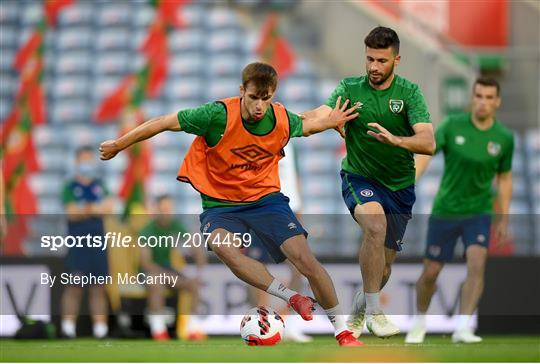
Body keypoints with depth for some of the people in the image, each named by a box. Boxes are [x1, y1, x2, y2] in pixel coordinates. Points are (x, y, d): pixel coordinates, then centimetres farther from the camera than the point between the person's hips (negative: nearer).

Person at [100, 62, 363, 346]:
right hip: (220, 203, -2)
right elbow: (164, 123, -13)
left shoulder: (282, 120, -10)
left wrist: (330, 122, -1)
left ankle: (342, 330, 4)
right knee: (221, 245, -36)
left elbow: (305, 126, 17)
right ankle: (291, 298, -26)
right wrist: (119, 145, -8)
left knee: (304, 259, -14)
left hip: (265, 197, 2)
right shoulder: (219, 115, -22)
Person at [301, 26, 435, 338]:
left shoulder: (409, 93, -8)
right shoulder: (350, 88, -5)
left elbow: (428, 143, -20)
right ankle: (374, 312, -27)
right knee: (376, 223, -35)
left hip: (399, 186, 2)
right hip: (360, 178, -2)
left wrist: (396, 139, -39)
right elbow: (322, 114, -22)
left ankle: (358, 311, 43)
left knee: (384, 266, 10)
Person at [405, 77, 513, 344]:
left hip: (478, 213, 0)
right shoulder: (453, 126, -9)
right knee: (430, 272, 6)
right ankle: (419, 322, 32)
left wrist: (504, 220, 8)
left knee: (477, 264, -23)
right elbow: (425, 153, -18)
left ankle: (462, 328, -23)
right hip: (444, 211, 0)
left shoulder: (504, 138, -4)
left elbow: (504, 178, 9)